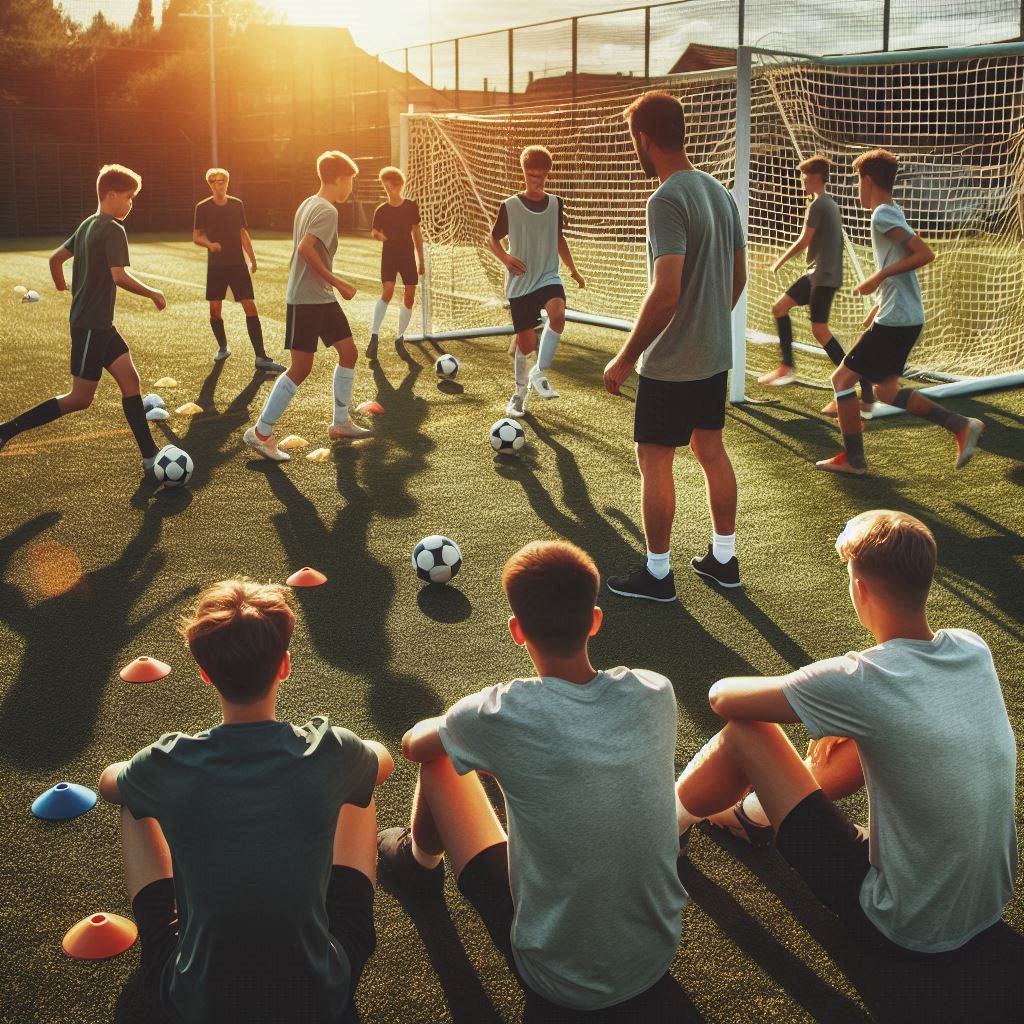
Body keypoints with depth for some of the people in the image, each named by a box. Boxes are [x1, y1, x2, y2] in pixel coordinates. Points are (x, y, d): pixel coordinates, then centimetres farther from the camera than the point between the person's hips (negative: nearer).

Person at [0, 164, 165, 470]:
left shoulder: (87, 225, 12)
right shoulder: (113, 230, -16)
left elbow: (56, 258, 18)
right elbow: (119, 277, -26)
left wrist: (62, 286, 35)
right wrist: (153, 294, -13)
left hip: (100, 324, 9)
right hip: (92, 326, -9)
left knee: (130, 380, 5)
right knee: (80, 399, -3)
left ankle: (150, 456, 4)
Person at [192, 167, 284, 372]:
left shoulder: (237, 205, 4)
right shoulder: (203, 207, -1)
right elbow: (196, 237, 2)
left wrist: (252, 258, 9)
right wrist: (209, 244, -19)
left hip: (238, 264, 0)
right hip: (215, 265, 0)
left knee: (250, 306, -9)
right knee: (215, 308, 2)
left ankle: (261, 357, -11)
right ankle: (222, 348, 27)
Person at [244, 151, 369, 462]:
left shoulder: (309, 204, 13)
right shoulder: (327, 211, -16)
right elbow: (306, 249, -27)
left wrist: (332, 284, 21)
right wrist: (337, 283, -20)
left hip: (322, 298, 10)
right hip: (306, 300, -10)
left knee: (349, 352, 14)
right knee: (301, 368, -8)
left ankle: (341, 423, 23)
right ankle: (261, 433, -2)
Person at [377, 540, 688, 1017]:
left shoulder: (502, 713, -23)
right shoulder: (656, 694, -13)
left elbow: (413, 743, 0)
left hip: (552, 976, -3)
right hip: (656, 958, 4)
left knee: (439, 761, 12)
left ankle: (420, 861, 42)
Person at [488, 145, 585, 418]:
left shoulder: (555, 204, 6)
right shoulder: (510, 206, -3)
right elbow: (493, 238, 7)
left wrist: (573, 270, 17)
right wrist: (505, 257, -12)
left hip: (548, 277, 1)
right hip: (520, 283, -1)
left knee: (558, 313, -31)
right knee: (525, 341, 1)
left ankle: (539, 373, -15)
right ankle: (521, 390, 27)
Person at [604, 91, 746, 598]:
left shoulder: (667, 200, -21)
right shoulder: (720, 192, 6)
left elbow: (665, 292, -28)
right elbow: (739, 275, 14)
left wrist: (625, 358, -20)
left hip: (671, 363, -8)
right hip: (715, 353, 9)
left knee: (654, 459, 4)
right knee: (710, 448, 17)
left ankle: (657, 574, 14)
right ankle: (723, 558, 27)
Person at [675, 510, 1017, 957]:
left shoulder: (857, 681, -26)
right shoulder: (974, 649, -8)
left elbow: (722, 696, -11)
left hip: (902, 930, -7)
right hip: (992, 900, 7)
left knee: (745, 732, -2)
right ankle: (758, 811, 40)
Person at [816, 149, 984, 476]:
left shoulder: (882, 215, -14)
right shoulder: (892, 213, 16)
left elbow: (925, 254, -23)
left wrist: (878, 277, -20)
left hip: (894, 319, -10)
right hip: (906, 317, 10)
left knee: (842, 378, -1)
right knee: (886, 389, 15)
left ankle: (853, 459, 7)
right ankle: (962, 425, 8)